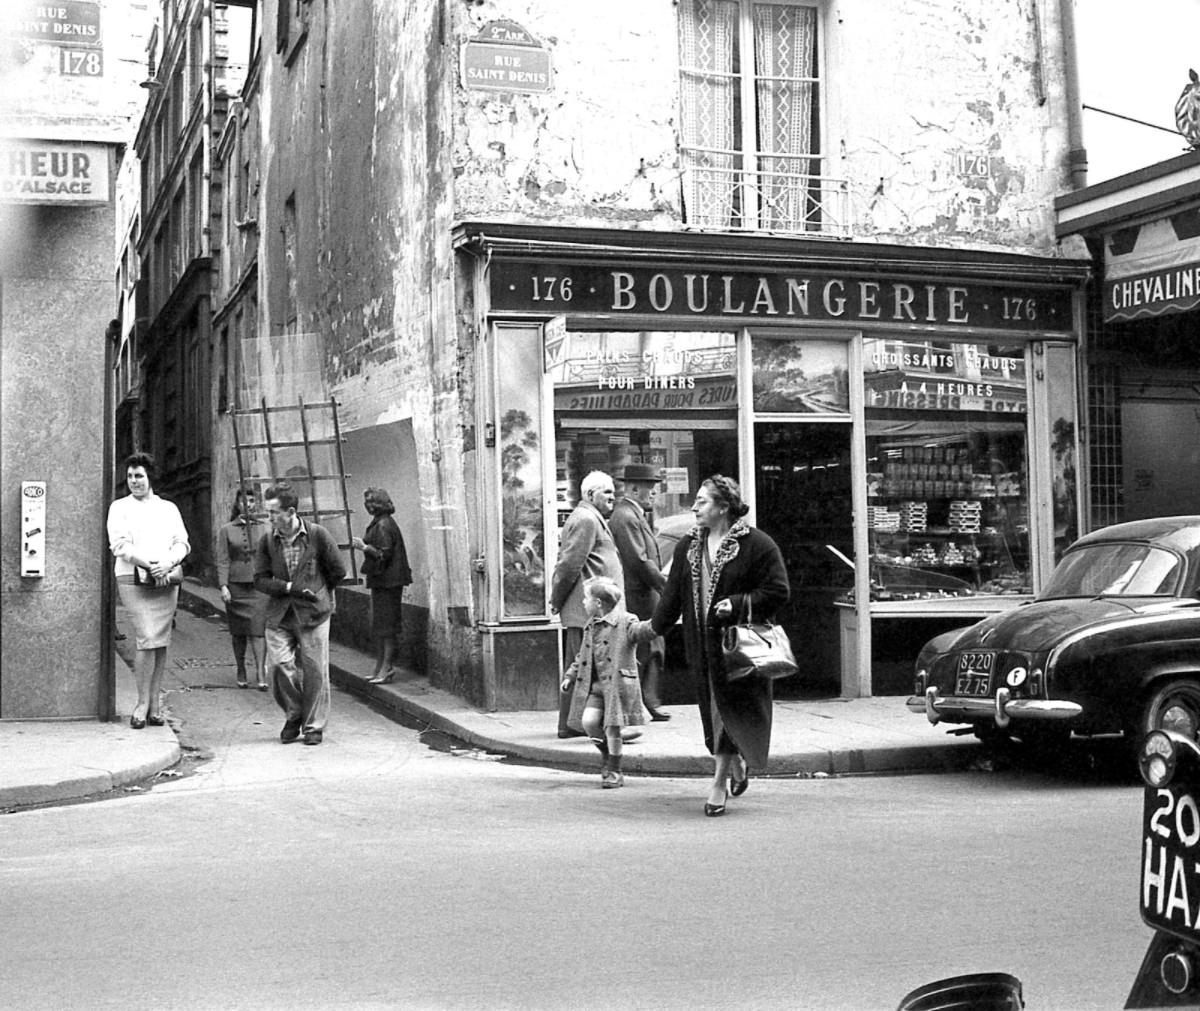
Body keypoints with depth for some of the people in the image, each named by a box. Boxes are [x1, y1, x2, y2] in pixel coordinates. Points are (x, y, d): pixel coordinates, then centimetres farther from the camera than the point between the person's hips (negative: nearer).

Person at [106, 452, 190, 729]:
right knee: (147, 639, -13)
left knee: (161, 642, 1)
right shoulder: (120, 508, 8)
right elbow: (120, 546, -4)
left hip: (167, 581, 3)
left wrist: (168, 563, -11)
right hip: (134, 581, -3)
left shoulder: (168, 508, 17)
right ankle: (143, 703, -3)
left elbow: (182, 543, 9)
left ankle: (155, 702, 8)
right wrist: (149, 564, -15)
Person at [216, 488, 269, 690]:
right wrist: (223, 586, -10)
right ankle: (241, 671, 21)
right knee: (238, 632, 7)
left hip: (259, 586, 0)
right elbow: (223, 560, 0)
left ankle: (261, 673, -12)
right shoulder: (226, 530, 5)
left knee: (258, 630, -9)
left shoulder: (265, 529, 8)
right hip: (236, 586, 0)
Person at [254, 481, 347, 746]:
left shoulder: (317, 535, -6)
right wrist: (290, 588, -12)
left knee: (315, 671, 1)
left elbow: (337, 572, 4)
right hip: (279, 615, 2)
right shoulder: (267, 541, 0)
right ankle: (293, 716, 18)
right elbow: (260, 579, 1)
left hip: (313, 614, -2)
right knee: (279, 666, -6)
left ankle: (314, 726, 14)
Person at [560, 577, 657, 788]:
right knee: (588, 721, -8)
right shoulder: (590, 627, 15)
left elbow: (643, 630, -24)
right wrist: (569, 676, 18)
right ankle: (607, 756, 18)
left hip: (618, 683, -6)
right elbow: (582, 657, 25)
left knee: (612, 727, -5)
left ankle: (614, 771, 12)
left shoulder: (625, 622, -6)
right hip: (595, 684, 6)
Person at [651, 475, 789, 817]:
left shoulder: (757, 544, -8)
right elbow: (673, 595, 16)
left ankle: (720, 781, 0)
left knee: (730, 710, -7)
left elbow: (777, 592, -10)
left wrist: (738, 604, -19)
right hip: (702, 644, 6)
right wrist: (654, 627, 11)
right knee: (712, 709, 10)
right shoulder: (687, 547, 10)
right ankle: (737, 766, 32)